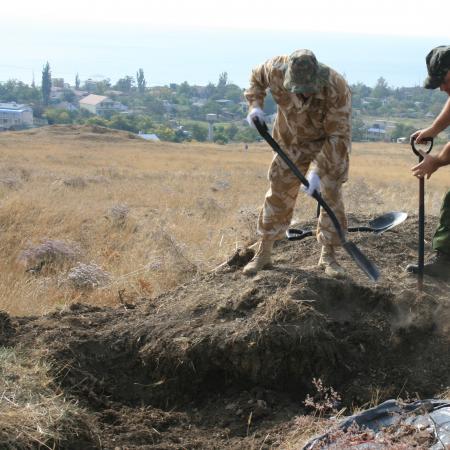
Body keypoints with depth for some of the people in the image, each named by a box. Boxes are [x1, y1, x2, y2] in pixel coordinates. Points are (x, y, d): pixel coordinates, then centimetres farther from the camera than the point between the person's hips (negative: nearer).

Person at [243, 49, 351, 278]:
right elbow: (256, 77, -2)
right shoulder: (276, 70, -29)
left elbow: (338, 136, -33)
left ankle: (328, 256, 6)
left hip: (329, 143, -2)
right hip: (291, 141, 2)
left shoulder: (337, 88, -37)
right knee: (278, 193, 4)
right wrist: (255, 105, -17)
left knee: (331, 195, -8)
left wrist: (318, 170, -38)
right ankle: (263, 254, 15)